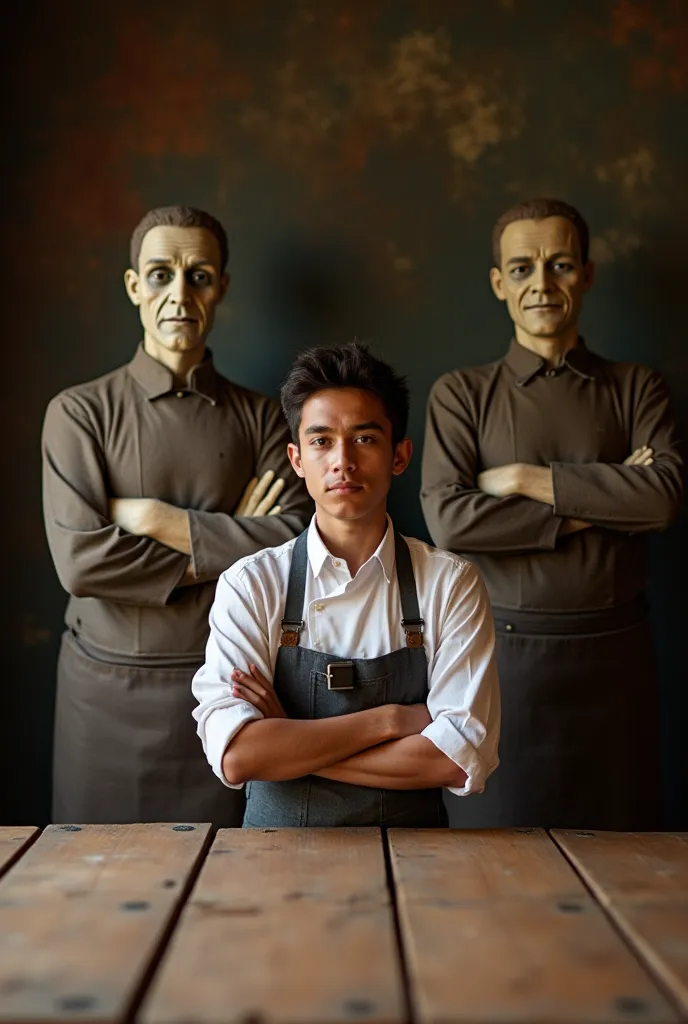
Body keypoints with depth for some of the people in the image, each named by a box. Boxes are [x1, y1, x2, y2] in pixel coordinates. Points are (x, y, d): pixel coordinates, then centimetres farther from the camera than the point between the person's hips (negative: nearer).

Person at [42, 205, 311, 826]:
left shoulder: (259, 417, 4)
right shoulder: (80, 412, -1)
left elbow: (296, 541, -10)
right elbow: (79, 560, -12)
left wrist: (158, 519, -13)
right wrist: (226, 547, -8)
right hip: (109, 688, -1)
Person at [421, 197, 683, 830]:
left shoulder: (637, 389, 8)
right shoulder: (461, 394, 4)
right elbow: (448, 519, -11)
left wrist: (524, 478, -12)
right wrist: (596, 506, -10)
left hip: (614, 653, 1)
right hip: (506, 651, -1)